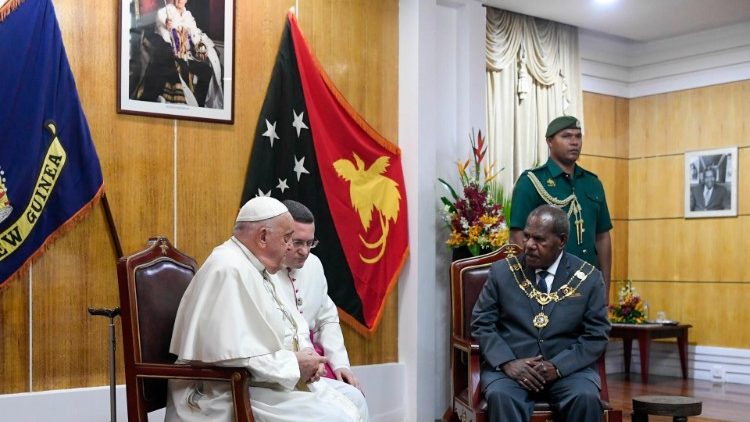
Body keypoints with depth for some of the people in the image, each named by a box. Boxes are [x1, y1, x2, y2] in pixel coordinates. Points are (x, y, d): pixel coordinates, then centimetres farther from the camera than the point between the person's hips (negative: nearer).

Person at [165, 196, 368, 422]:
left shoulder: (255, 268, 12)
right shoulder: (231, 271, -20)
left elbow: (289, 324, 19)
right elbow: (230, 356, -29)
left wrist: (305, 353, -3)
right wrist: (294, 364, -19)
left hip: (262, 382, 10)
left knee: (352, 400, 8)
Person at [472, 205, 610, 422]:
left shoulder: (589, 278, 4)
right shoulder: (502, 271, 6)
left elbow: (596, 335, 1)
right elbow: (481, 323, 4)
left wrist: (557, 366, -13)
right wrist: (508, 363, -13)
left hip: (568, 367, 1)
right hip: (509, 367, 0)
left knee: (586, 398, -30)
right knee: (500, 396, -32)